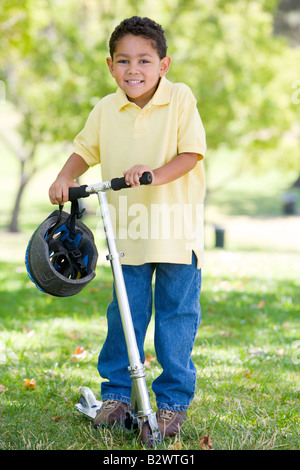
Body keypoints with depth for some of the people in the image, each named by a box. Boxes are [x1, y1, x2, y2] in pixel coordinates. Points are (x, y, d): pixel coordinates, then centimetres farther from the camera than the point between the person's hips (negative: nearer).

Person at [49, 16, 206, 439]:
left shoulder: (180, 99, -7)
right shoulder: (106, 110, 3)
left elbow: (191, 153, -11)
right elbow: (85, 150, 13)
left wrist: (155, 174, -25)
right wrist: (65, 178, -6)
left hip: (177, 231, -3)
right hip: (129, 232, 3)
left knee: (177, 317, 4)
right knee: (125, 315, 6)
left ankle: (173, 400, 16)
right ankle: (117, 392, 21)